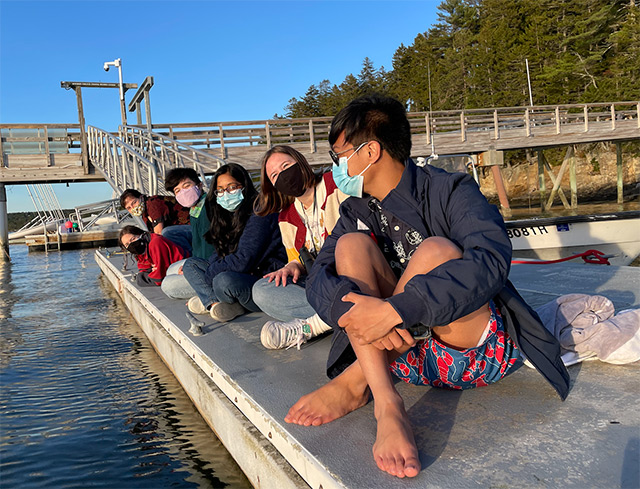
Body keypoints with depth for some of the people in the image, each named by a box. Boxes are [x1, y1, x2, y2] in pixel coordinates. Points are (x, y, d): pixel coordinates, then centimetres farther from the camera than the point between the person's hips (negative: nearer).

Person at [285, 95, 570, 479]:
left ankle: (353, 384, -21)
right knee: (351, 244, -14)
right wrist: (357, 307, -30)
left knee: (436, 251, -29)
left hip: (482, 350, -4)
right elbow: (319, 278, -7)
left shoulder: (450, 192, -10)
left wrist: (394, 309, -38)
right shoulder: (356, 212, 7)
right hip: (401, 349, 5)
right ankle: (387, 404, -29)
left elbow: (491, 261, -29)